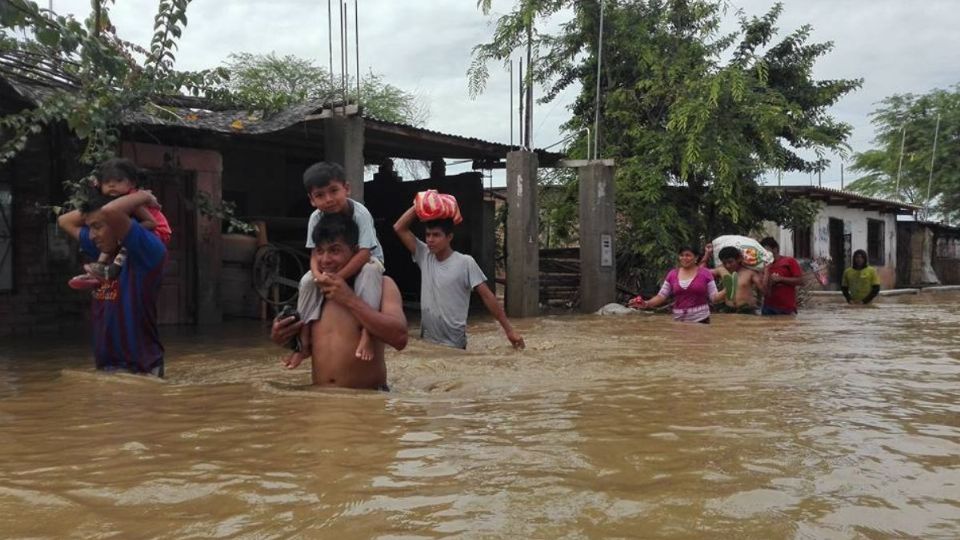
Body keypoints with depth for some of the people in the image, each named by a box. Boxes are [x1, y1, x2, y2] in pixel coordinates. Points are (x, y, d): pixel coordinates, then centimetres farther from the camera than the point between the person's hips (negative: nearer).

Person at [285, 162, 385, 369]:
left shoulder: (360, 213, -30)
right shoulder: (316, 218, -16)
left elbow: (363, 253, -35)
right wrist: (319, 275, -37)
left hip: (367, 260, -4)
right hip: (332, 265, 4)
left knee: (369, 271, -38)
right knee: (307, 281, -19)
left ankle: (366, 331, -40)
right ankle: (304, 340, -10)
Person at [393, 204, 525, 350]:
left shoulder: (465, 262, -10)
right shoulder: (424, 257, 4)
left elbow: (487, 296, -10)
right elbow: (399, 228, 5)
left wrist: (509, 330, -13)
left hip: (453, 344, -5)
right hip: (426, 341, 5)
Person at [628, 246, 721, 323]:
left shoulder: (705, 273, -1)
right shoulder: (672, 274, 5)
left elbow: (714, 297, -1)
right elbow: (661, 296, 4)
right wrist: (646, 304, -12)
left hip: (700, 320, -2)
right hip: (679, 321, 2)